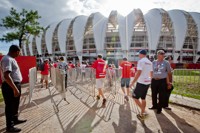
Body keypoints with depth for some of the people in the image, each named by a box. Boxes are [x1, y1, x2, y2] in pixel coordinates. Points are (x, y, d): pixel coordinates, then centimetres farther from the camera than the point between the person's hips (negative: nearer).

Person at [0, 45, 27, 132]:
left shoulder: (11, 59, 13)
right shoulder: (7, 59, -20)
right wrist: (15, 89, -30)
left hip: (15, 85, 10)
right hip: (10, 86, -10)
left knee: (15, 105, 22)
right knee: (10, 106, 4)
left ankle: (15, 120, 40)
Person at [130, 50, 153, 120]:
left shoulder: (141, 61, -13)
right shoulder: (149, 62, 11)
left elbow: (138, 73, -21)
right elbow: (151, 73, 17)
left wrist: (133, 82, -17)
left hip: (141, 82, -8)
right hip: (147, 82, 8)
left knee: (135, 97, 4)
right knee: (143, 98, 17)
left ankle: (143, 112, 1)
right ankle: (142, 113, 25)